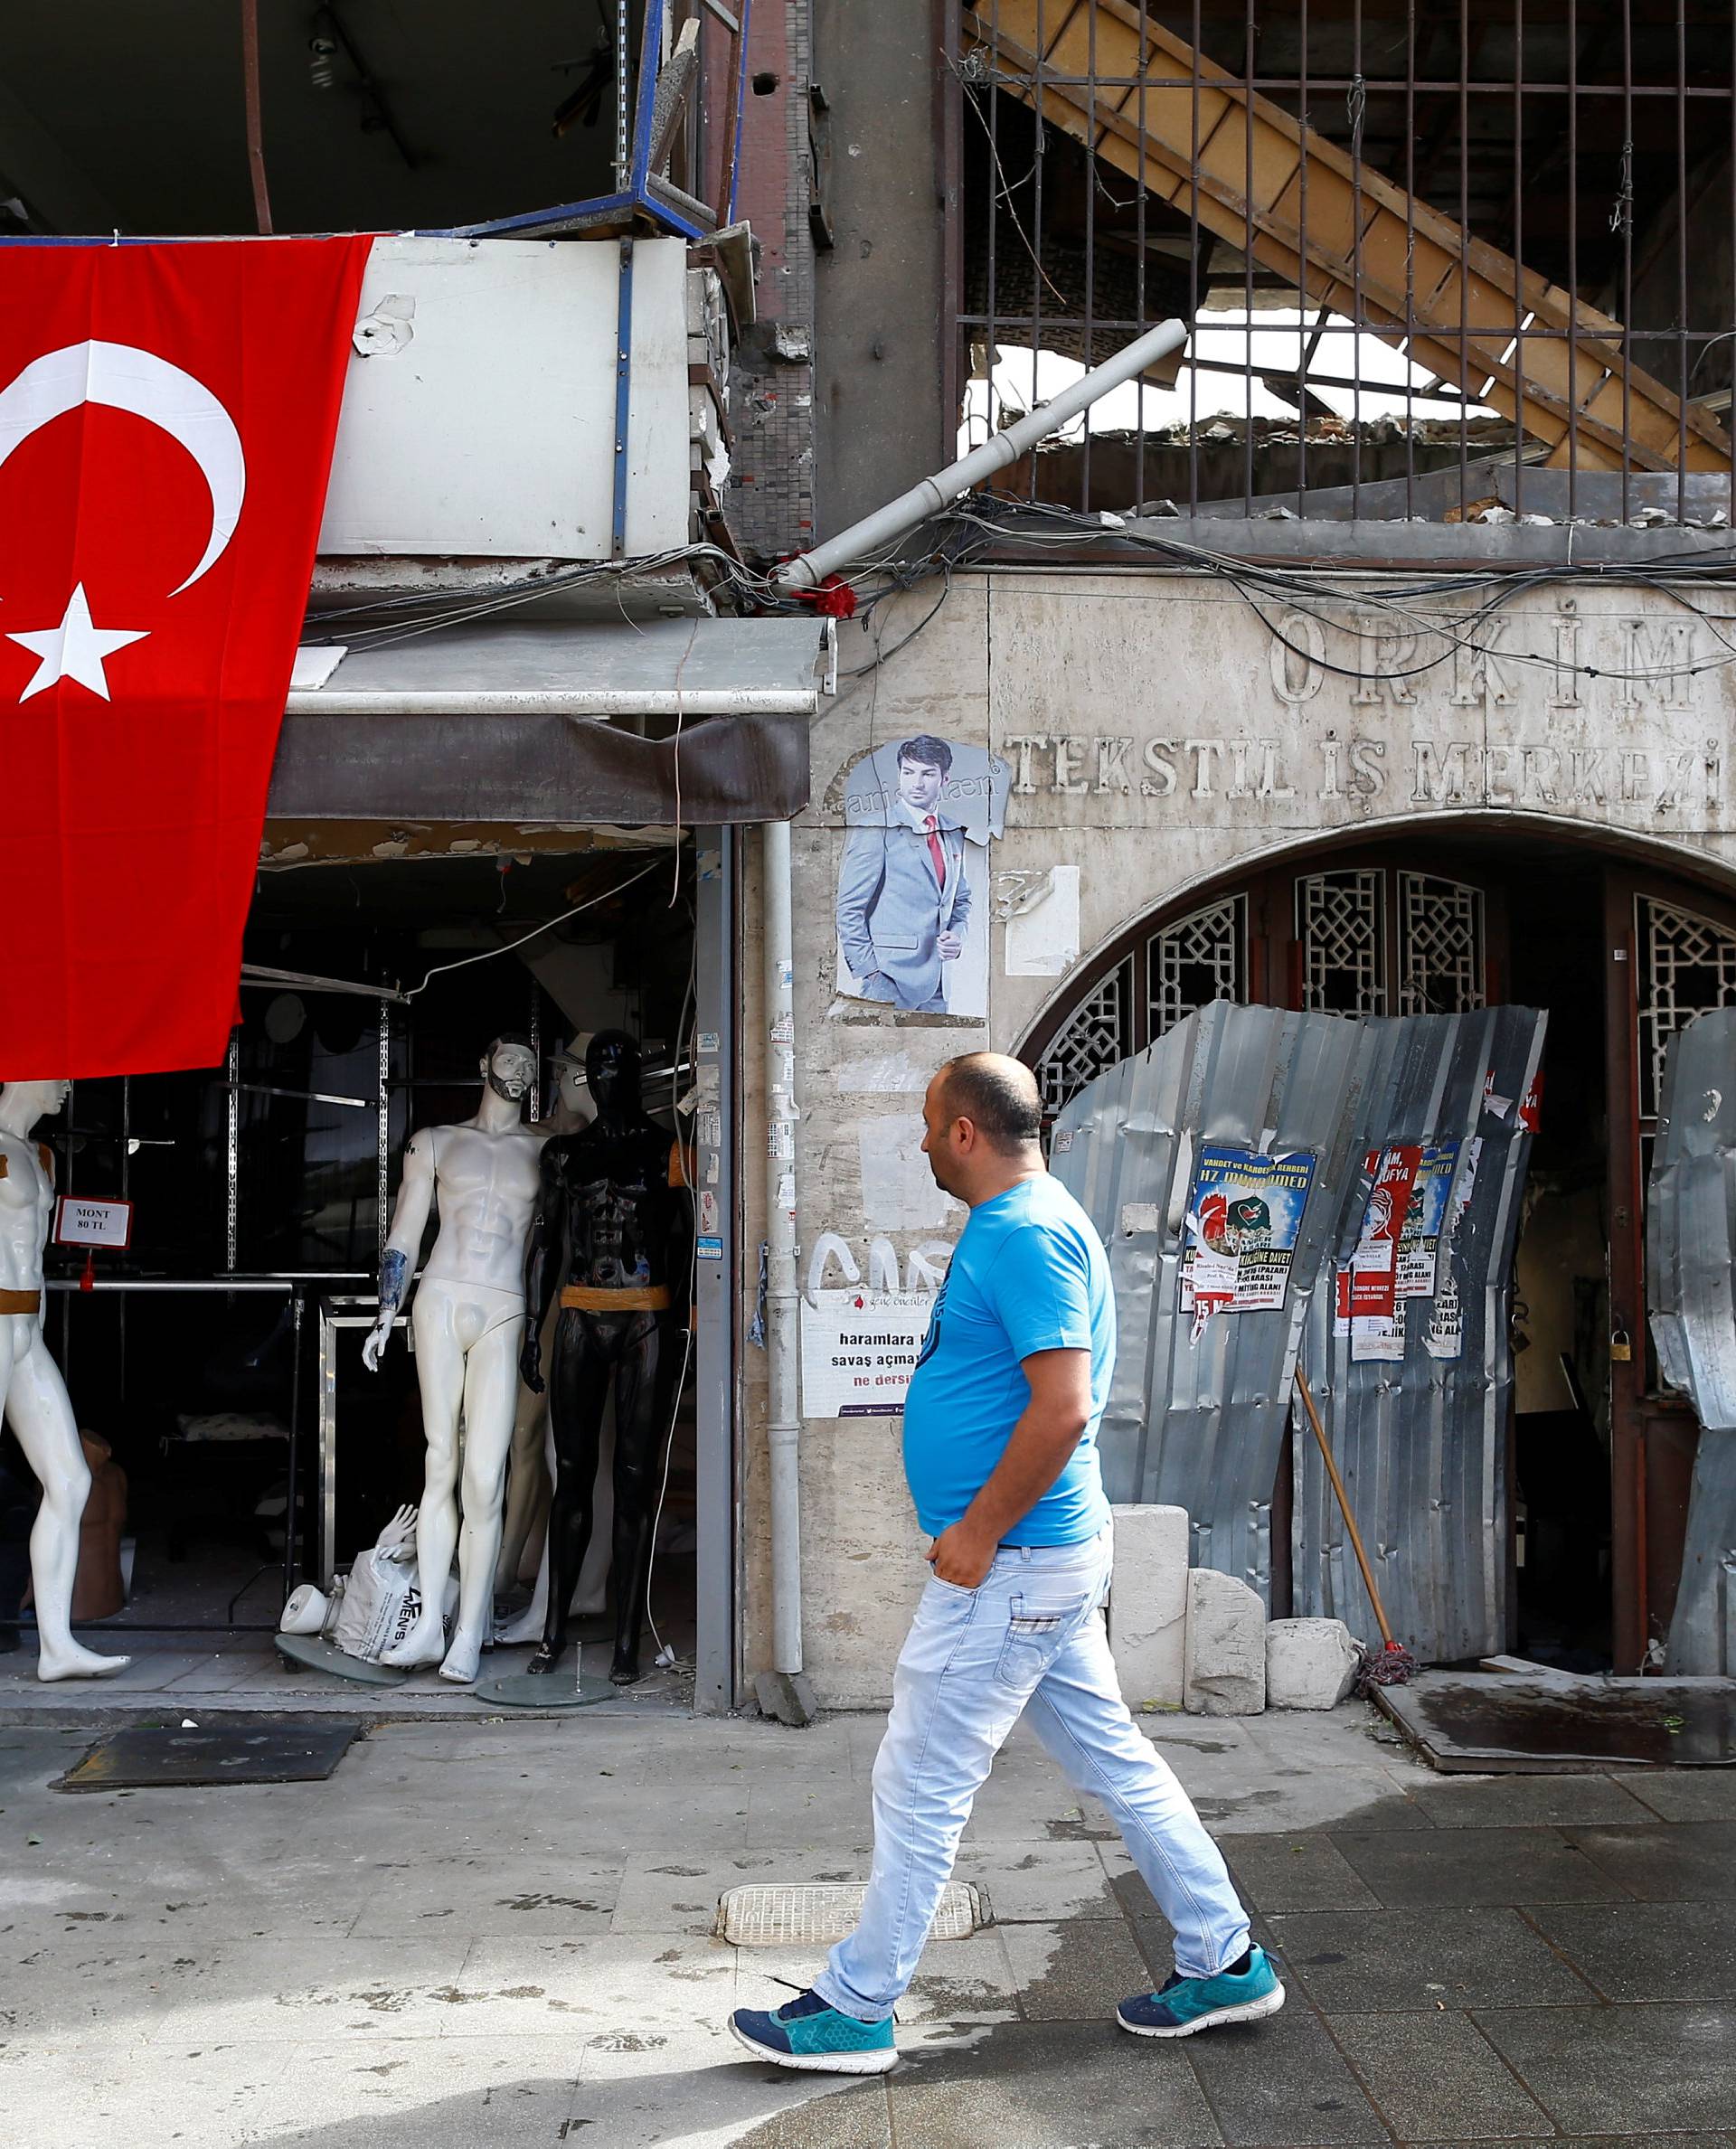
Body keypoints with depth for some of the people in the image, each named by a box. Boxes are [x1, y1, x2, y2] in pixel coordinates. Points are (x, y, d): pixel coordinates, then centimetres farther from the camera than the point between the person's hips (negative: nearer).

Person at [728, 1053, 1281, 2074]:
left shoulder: (1027, 1236, -20)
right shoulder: (1027, 1222, 13)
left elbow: (1064, 1409, -28)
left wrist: (975, 1533, -20)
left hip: (1009, 1565, -10)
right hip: (1047, 1555, 11)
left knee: (921, 1786, 0)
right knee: (1115, 1759, 16)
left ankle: (855, 2009, 12)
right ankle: (1225, 1961, 24)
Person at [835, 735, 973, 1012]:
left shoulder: (954, 833, 14)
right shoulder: (875, 830, -6)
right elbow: (850, 908, -8)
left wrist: (957, 935, 5)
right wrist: (867, 972, -14)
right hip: (888, 980, -6)